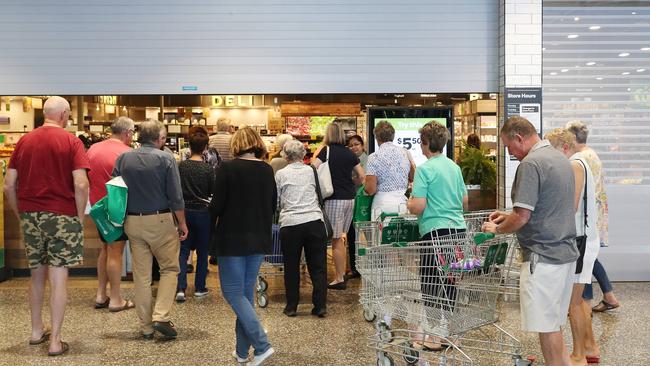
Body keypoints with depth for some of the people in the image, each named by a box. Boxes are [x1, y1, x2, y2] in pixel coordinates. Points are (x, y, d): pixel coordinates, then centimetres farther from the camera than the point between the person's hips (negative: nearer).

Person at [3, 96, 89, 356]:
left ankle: (36, 331, 30)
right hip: (62, 216, -4)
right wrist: (80, 217, -4)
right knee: (58, 277, 1)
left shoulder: (24, 141, 6)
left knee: (36, 274, 18)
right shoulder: (71, 141, -7)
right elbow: (81, 184, -15)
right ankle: (55, 341, 4)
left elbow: (9, 185, 5)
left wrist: (20, 214, 15)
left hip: (30, 216, 4)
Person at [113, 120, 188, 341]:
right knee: (169, 268, 9)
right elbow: (175, 196, -8)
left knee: (141, 273, 9)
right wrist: (182, 223, 1)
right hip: (160, 221, -4)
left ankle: (146, 326, 15)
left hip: (132, 221, 4)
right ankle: (161, 316, -5)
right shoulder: (165, 159, -7)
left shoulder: (123, 159, 3)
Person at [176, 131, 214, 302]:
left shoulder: (181, 166, -4)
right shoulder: (208, 169, -12)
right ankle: (199, 288, 18)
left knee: (183, 250, 8)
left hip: (184, 211, 2)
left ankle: (180, 288, -3)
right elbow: (214, 192, -4)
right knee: (202, 252, 11)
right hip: (202, 213, -2)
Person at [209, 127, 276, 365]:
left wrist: (213, 210, 10)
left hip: (232, 239, -5)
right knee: (246, 292, 15)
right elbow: (273, 206, 11)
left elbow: (216, 207, -13)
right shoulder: (267, 170, 3)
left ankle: (261, 345, -7)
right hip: (259, 239, 6)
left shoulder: (227, 169, -12)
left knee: (233, 292, 4)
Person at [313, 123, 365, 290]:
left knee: (336, 239, 1)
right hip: (350, 198, 6)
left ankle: (339, 279, 4)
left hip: (334, 199, -6)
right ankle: (342, 272, 25)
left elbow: (313, 168, -17)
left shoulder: (326, 150, -6)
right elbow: (362, 176, 8)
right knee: (340, 237, 18)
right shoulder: (350, 153, 8)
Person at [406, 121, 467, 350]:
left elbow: (418, 206, -15)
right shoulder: (455, 167, 12)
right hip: (458, 228, 7)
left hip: (436, 230, -7)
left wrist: (409, 203, 5)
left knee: (431, 283, 1)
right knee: (449, 281, 14)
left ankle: (436, 337, 5)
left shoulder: (425, 169, -10)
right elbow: (465, 202, 19)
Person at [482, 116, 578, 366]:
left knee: (547, 326, 0)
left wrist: (497, 229, -1)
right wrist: (508, 216, 19)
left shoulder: (531, 163, -16)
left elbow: (522, 217, -19)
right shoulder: (560, 158, 14)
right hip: (566, 252, 10)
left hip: (543, 256, -10)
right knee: (552, 324, 16)